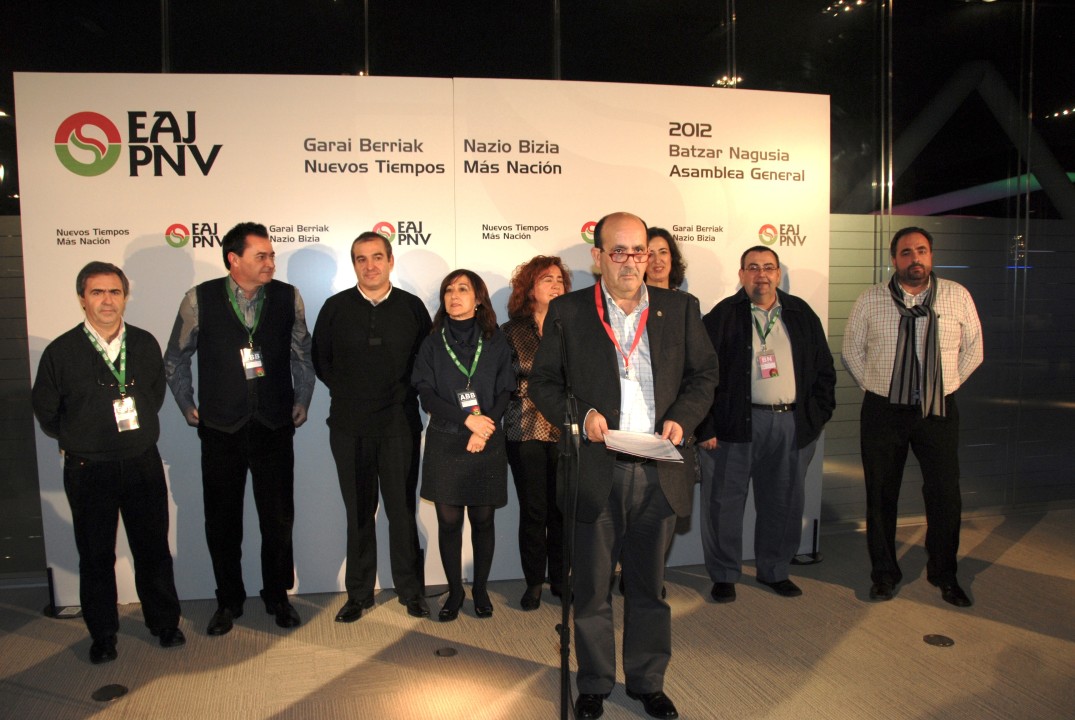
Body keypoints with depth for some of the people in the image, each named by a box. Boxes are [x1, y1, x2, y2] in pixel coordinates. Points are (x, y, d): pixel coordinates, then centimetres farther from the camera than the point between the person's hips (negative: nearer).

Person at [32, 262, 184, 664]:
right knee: (95, 556, 11)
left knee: (154, 549, 11)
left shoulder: (145, 344, 0)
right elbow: (46, 411, 5)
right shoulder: (61, 351, -7)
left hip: (143, 464, 2)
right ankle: (102, 636, 29)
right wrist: (79, 440, 10)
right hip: (88, 471, -1)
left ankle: (164, 623, 29)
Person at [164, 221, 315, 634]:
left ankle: (277, 596, 27)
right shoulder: (200, 299, -4)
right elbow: (175, 360, 9)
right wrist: (190, 410, 9)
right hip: (221, 430, 0)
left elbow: (302, 356, 12)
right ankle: (228, 601, 29)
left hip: (275, 429, 1)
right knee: (222, 521, 10)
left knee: (279, 519, 7)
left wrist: (301, 405, 11)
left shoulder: (288, 297, -1)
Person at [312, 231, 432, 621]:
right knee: (358, 512, 9)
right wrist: (348, 392, 6)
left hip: (400, 424, -1)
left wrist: (405, 394, 1)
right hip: (349, 427, 1)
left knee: (403, 510, 4)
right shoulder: (335, 307, 4)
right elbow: (320, 361, 11)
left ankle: (411, 590, 19)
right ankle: (358, 593, 22)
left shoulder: (412, 307, 3)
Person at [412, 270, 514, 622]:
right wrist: (467, 419, -14)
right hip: (444, 443, 0)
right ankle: (454, 591, 19)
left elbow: (505, 392, 1)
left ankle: (480, 588, 23)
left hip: (487, 444, 0)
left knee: (482, 519, 6)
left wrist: (484, 428, -14)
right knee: (448, 520, 3)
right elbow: (426, 394, -3)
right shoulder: (433, 343, 5)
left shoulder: (495, 341, 5)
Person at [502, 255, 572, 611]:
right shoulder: (511, 332, 4)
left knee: (561, 508, 4)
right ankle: (534, 582, 19)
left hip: (565, 432, 1)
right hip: (526, 432, -1)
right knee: (533, 510, 4)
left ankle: (559, 577, 21)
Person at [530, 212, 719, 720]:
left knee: (649, 583, 15)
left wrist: (682, 417, -6)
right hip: (594, 469, -1)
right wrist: (581, 415, -13)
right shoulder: (567, 311, 2)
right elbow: (542, 382, 4)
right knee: (591, 586, 11)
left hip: (659, 471, 2)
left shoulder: (680, 308, 7)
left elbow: (704, 374, 12)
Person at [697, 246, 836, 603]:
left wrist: (818, 414, 5)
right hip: (737, 423, -3)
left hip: (793, 424, 4)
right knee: (724, 501, 3)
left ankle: (774, 570, 32)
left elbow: (824, 369, 14)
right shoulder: (722, 316, -1)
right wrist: (706, 426, -10)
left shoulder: (802, 315, 11)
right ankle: (724, 575, 19)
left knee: (784, 503, 13)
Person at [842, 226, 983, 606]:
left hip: (939, 411, 1)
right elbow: (852, 350, 8)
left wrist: (943, 387, 7)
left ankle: (944, 574, 25)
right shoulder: (870, 300, -1)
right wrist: (875, 388, 4)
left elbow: (972, 350, 10)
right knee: (881, 495, 7)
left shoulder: (957, 297, 1)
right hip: (883, 411, 0)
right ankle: (883, 572, 23)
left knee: (945, 494, 5)